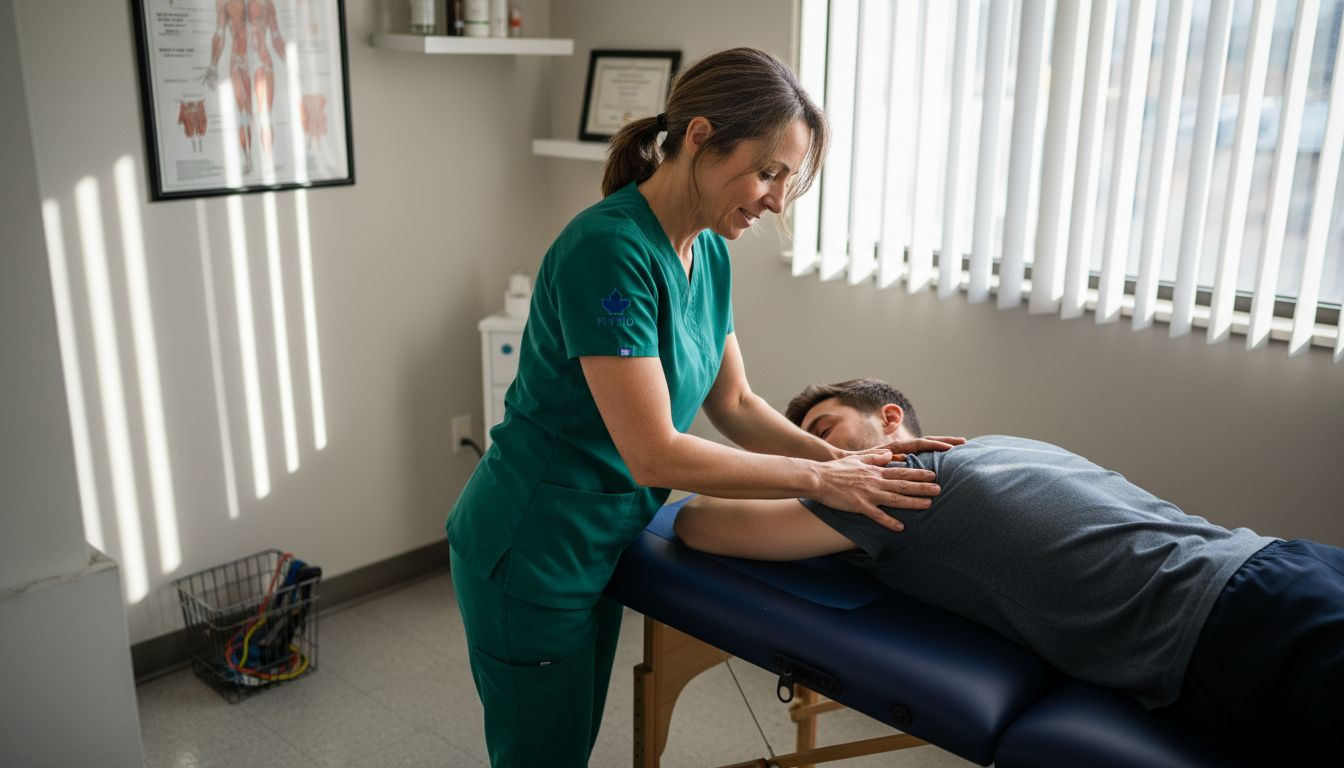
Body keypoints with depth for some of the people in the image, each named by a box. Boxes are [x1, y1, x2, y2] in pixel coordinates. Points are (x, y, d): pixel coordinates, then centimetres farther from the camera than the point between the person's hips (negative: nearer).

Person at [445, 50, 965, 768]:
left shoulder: (707, 252, 0)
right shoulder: (609, 249, -27)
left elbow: (734, 404, 6)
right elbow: (654, 455, -28)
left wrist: (844, 460, -8)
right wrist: (818, 479, -20)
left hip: (599, 548, 8)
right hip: (532, 560, -8)